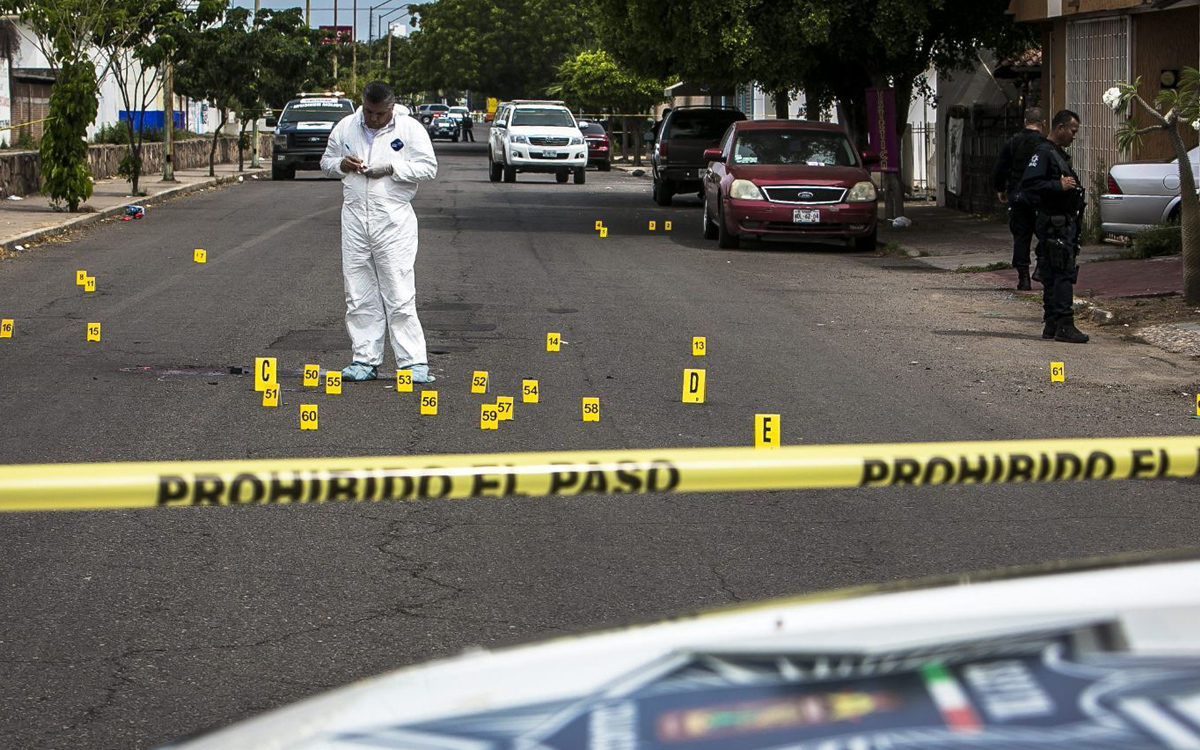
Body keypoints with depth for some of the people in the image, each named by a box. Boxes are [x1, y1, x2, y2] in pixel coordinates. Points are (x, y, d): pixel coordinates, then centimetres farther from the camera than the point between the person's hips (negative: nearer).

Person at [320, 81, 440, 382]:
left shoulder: (410, 129, -2)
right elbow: (326, 162, 20)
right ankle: (365, 360, 13)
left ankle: (414, 362, -5)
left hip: (393, 219, -4)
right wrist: (341, 164, -3)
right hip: (355, 218, 4)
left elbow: (429, 167, -3)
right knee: (359, 294, 6)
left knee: (399, 294, -8)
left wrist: (391, 169, -15)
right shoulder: (345, 128, 10)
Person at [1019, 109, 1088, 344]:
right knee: (1063, 274, -13)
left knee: (1053, 276, 10)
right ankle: (1064, 326, -14)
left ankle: (1051, 325, 13)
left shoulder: (1060, 155, 21)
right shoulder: (1043, 153, -12)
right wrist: (1059, 186, -22)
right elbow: (1029, 184, -22)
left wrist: (1071, 186, 14)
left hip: (1065, 223, 10)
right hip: (1053, 224, -10)